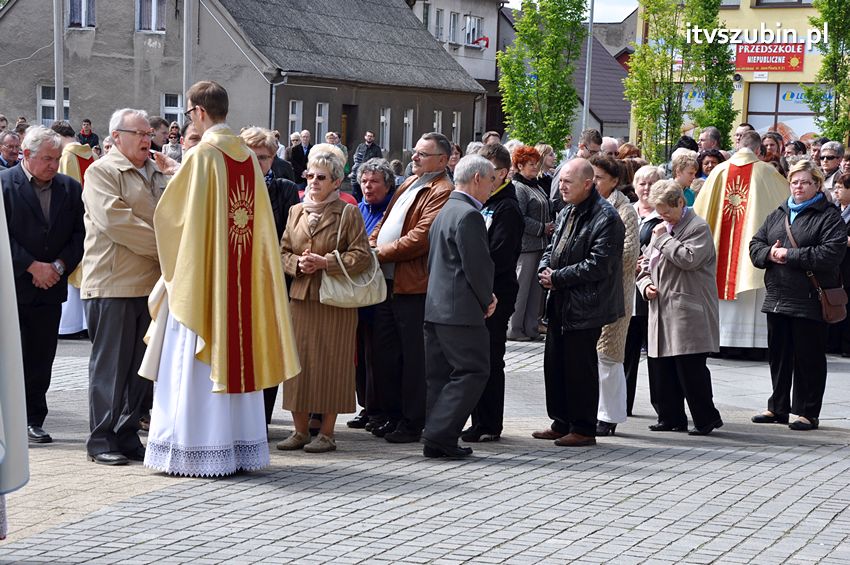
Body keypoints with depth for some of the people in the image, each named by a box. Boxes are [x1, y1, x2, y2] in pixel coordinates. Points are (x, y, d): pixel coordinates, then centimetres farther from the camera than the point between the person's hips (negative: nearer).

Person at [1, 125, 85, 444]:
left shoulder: (70, 188, 8)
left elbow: (79, 234, 7)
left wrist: (59, 266, -7)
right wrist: (32, 266, -14)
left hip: (50, 287, 4)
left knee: (41, 358, 6)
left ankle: (34, 421, 14)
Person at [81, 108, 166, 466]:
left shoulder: (156, 174, 19)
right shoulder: (101, 172, -5)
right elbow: (115, 220, -17)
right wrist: (162, 246, -15)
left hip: (150, 283, 7)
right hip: (112, 284, -7)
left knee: (140, 365, 8)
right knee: (110, 363, -3)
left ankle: (126, 436, 16)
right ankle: (101, 440, 3)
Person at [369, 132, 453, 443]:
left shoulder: (442, 192, -13)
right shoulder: (409, 183, 18)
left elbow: (421, 237, -20)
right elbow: (386, 220, 23)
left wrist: (382, 252, -14)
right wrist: (370, 243, 4)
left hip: (413, 285, -9)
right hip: (387, 281, 9)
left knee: (413, 356, -1)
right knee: (386, 353, 14)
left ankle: (412, 423, 6)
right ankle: (394, 416, 25)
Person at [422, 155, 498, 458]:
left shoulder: (444, 212, 18)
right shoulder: (469, 215, -14)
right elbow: (478, 265, -18)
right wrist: (487, 299, -1)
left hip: (435, 307, 10)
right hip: (461, 310, -10)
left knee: (441, 375, 11)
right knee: (473, 370, -5)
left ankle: (437, 441, 12)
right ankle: (440, 435, -9)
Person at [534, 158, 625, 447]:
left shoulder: (605, 218, -16)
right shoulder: (567, 213, 13)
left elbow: (598, 265, -21)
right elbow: (552, 248, 22)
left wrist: (558, 278, -16)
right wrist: (545, 270, -1)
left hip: (584, 306, -9)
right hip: (560, 303, 9)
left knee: (580, 367, -2)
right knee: (555, 364, 13)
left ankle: (583, 429, 8)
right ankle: (562, 422, 24)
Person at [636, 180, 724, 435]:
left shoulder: (698, 227, -4)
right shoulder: (662, 228, 20)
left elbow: (689, 259, -20)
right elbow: (646, 264, 25)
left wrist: (663, 238, -11)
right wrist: (646, 285, 6)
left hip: (688, 314, -8)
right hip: (662, 312, 8)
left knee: (690, 367, -9)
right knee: (660, 367, 8)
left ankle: (706, 418, 1)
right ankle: (671, 418, 17)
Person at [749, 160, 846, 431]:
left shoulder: (829, 217, -5)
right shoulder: (778, 215, 15)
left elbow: (831, 254, -19)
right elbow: (755, 245, 14)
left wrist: (790, 254, -18)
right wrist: (769, 254, -10)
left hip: (810, 302, -6)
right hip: (777, 298, 6)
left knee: (809, 358, 0)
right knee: (778, 355, 14)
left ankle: (808, 413, 8)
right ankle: (778, 408, 25)